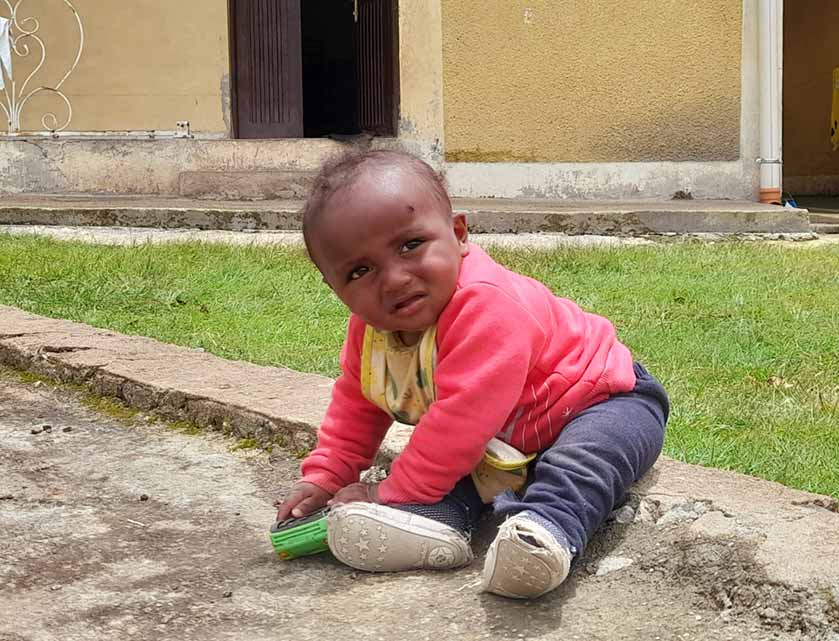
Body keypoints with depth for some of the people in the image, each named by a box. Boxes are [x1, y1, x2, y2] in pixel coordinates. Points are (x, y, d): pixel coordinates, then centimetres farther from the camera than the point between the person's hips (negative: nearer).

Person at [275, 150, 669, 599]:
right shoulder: (371, 329, -11)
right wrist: (323, 476, -4)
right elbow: (355, 404, 8)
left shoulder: (486, 304, -39)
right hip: (500, 444, 8)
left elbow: (461, 419, -39)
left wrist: (392, 495, -30)